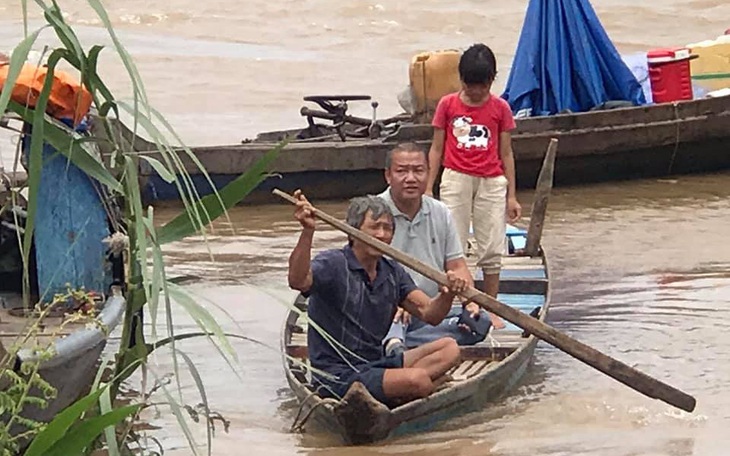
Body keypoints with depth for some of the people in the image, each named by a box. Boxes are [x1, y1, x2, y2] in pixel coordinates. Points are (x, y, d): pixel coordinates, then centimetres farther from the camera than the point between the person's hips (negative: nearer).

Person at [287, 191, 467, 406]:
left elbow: (429, 314, 5)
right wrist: (307, 231, -47)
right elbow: (298, 281, -32)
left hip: (375, 365, 9)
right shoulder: (333, 264, -10)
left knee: (449, 349, -6)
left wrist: (448, 294, -18)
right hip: (338, 377, -9)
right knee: (418, 380, -29)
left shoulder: (392, 272, 12)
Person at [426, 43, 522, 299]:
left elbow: (506, 153, 7)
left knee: (492, 251, 3)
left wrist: (511, 196, 5)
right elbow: (437, 149, 7)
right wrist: (428, 189, 2)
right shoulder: (447, 105, 2)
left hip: (492, 182, 1)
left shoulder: (500, 108, 4)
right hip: (456, 180, -1)